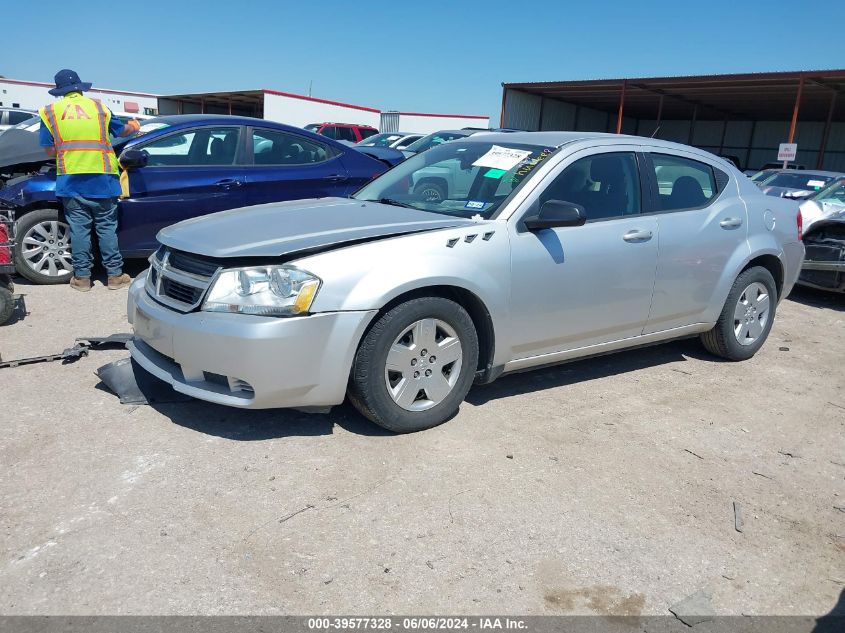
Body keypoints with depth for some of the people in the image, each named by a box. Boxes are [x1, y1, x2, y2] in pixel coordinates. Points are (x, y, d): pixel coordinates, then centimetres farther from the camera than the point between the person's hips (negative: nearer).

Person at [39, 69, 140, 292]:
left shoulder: (50, 112, 5)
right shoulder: (98, 106, 6)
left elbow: (50, 150, 3)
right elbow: (122, 131, 19)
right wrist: (134, 127, 40)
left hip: (70, 180, 0)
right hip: (102, 180, 0)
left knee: (79, 229, 6)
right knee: (107, 227, 7)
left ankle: (82, 277, 11)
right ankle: (115, 275, 9)